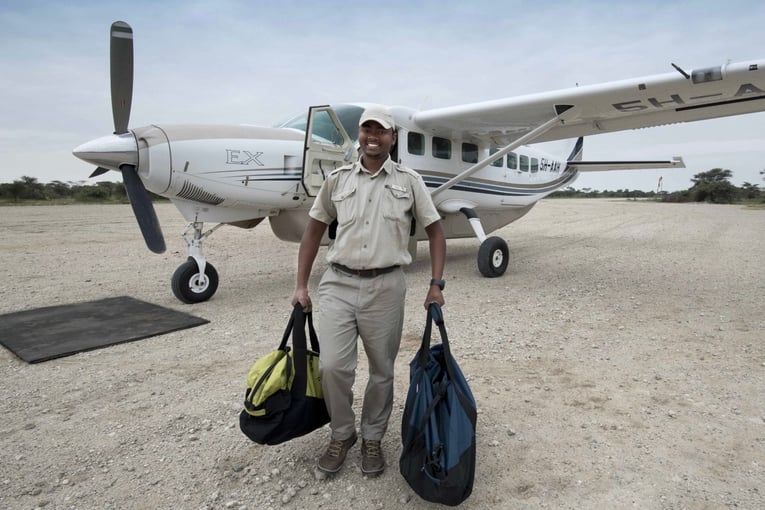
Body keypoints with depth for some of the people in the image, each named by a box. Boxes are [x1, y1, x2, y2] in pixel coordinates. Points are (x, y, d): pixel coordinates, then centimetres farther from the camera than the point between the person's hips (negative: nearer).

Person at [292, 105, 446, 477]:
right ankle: (341, 434, 23)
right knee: (332, 366, -4)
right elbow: (314, 231, 11)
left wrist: (435, 285, -3)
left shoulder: (409, 181, 4)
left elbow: (435, 231, 7)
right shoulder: (337, 180, 7)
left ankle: (372, 439, 32)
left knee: (382, 370, 9)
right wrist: (301, 286, 6)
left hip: (385, 286, 0)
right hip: (338, 284, 1)